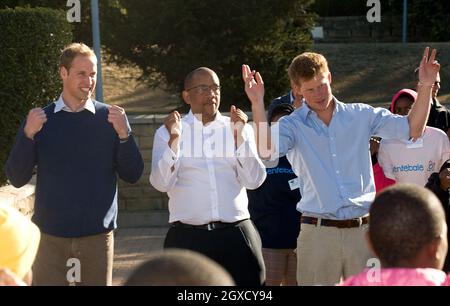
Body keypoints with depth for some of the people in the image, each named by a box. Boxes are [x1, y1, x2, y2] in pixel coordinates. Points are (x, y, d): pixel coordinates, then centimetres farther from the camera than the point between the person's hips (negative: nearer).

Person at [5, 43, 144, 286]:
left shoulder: (111, 118, 2)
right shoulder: (40, 119, 3)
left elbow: (132, 175, 0)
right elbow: (17, 179, 0)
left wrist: (124, 134, -16)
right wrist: (28, 135, -15)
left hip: (97, 235, 0)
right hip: (49, 235, 0)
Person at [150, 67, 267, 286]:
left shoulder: (239, 129, 10)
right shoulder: (167, 132, 7)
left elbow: (254, 181, 1)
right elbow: (161, 183, -4)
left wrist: (239, 135, -9)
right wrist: (174, 139, -14)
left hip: (236, 235, 1)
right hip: (187, 237, -1)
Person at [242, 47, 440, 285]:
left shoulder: (361, 116, 9)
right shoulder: (293, 125, 3)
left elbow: (412, 129, 6)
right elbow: (266, 150, -16)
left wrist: (425, 86, -5)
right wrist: (257, 104, -25)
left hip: (363, 229, 2)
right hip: (318, 233, -2)